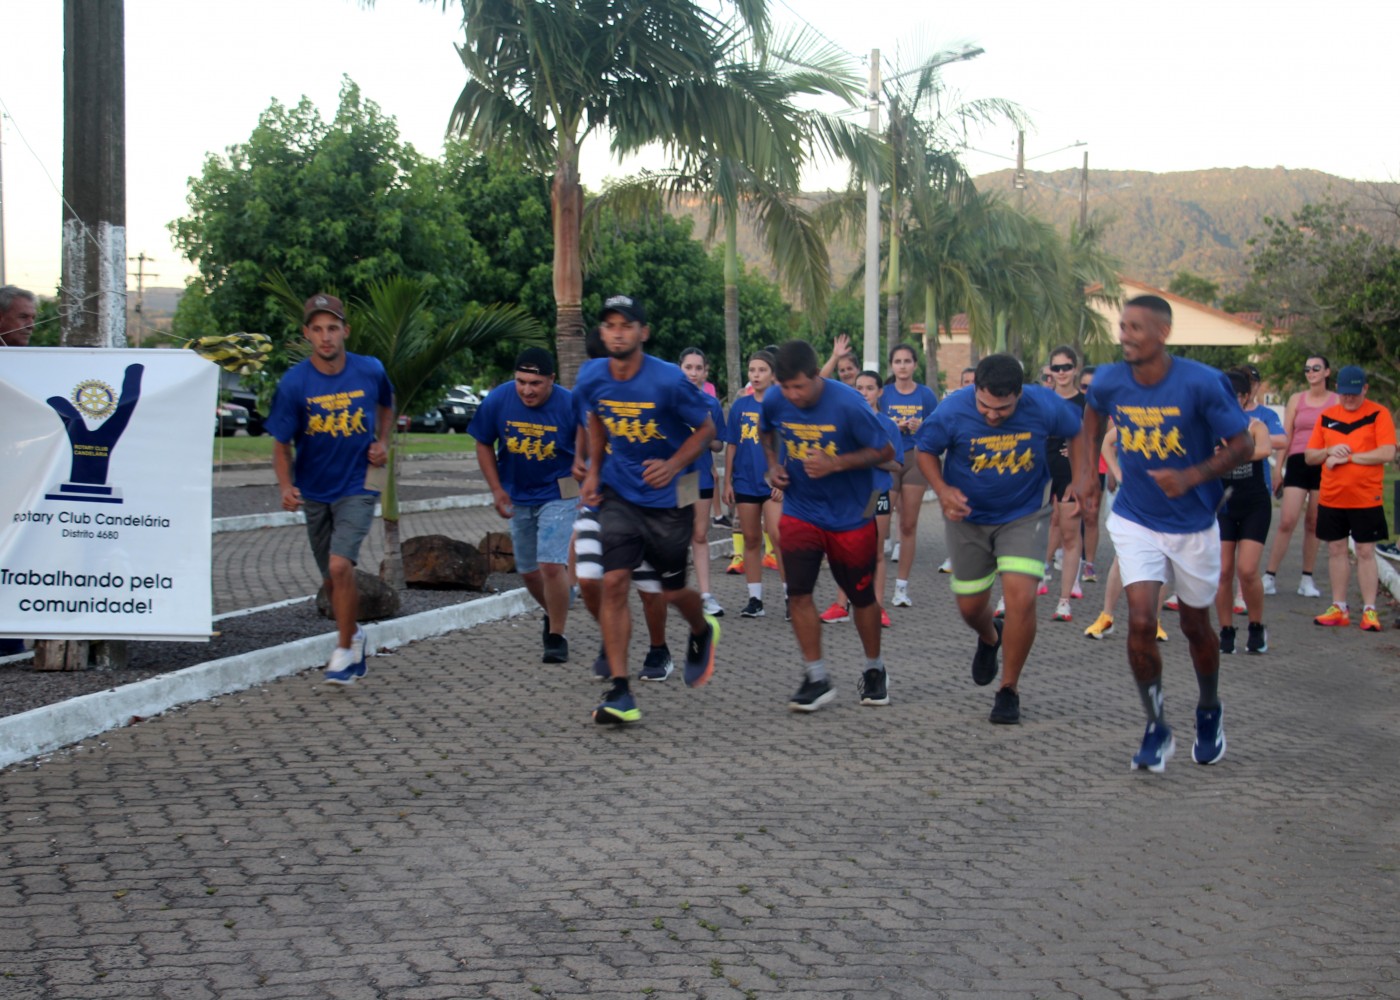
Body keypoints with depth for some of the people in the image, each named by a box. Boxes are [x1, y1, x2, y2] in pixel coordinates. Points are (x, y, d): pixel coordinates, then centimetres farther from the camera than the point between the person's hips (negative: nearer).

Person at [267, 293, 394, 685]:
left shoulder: (370, 371, -8)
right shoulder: (294, 383, -12)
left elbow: (386, 404, 17)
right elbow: (281, 444, -6)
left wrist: (383, 442, 1)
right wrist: (286, 487, -22)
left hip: (358, 487, -2)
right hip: (315, 492, 2)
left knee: (340, 566, -21)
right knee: (333, 580, 13)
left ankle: (343, 650, -5)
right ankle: (355, 636, 40)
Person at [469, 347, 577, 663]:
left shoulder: (569, 405, -21)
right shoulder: (498, 400, -14)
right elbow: (484, 445, 1)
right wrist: (496, 489, -4)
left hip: (558, 495, -4)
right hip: (517, 497, 4)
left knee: (552, 565, -16)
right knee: (528, 571, 14)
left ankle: (557, 637, 0)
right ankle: (553, 614, 43)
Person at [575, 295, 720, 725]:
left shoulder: (669, 380, -18)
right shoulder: (591, 378, -6)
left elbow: (706, 429, -5)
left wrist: (673, 466, -20)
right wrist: (594, 471, 8)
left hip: (669, 498, -3)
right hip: (619, 494, 3)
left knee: (672, 590, 8)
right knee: (614, 582, -12)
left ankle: (702, 633, 46)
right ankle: (620, 693, -10)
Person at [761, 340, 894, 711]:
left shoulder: (848, 404, -21)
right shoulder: (774, 402, -10)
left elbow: (885, 451, -13)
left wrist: (835, 463, -24)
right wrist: (773, 465, -2)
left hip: (850, 516, -2)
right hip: (800, 511, 2)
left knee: (862, 597, 10)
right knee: (799, 593, -11)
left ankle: (874, 670, 32)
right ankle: (816, 678, 1)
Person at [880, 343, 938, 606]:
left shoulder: (926, 395, 3)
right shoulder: (883, 394, 1)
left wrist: (920, 429, -12)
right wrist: (893, 428, -16)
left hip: (916, 459, 1)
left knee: (909, 525, 5)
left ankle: (902, 585, 11)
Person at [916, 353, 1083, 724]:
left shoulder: (1045, 406, -21)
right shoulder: (952, 411, -23)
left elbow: (1078, 432, 1)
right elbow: (926, 450, -5)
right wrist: (942, 490, -21)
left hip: (1024, 515, -1)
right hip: (968, 517, 1)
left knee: (1021, 599, -17)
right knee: (970, 606, 11)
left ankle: (1009, 690, 3)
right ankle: (989, 639, 51)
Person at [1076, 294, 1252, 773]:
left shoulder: (1202, 383, -21)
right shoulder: (1109, 381, -11)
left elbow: (1240, 445, -13)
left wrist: (1193, 476, -28)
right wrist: (1087, 469, 7)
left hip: (1193, 523, -1)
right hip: (1135, 521, 1)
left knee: (1196, 626, 14)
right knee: (1141, 621, -13)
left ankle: (1210, 712, 42)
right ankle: (1157, 730, 4)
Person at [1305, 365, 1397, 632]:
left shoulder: (1379, 414, -3)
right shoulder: (1326, 416, 8)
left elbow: (1387, 453, -15)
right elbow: (1309, 456, 10)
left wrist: (1347, 457, -15)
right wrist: (1329, 452, -11)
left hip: (1366, 498, -4)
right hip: (1331, 498, 4)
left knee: (1366, 553, -1)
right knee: (1336, 550, 8)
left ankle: (1369, 610, 4)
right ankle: (1339, 608, 16)